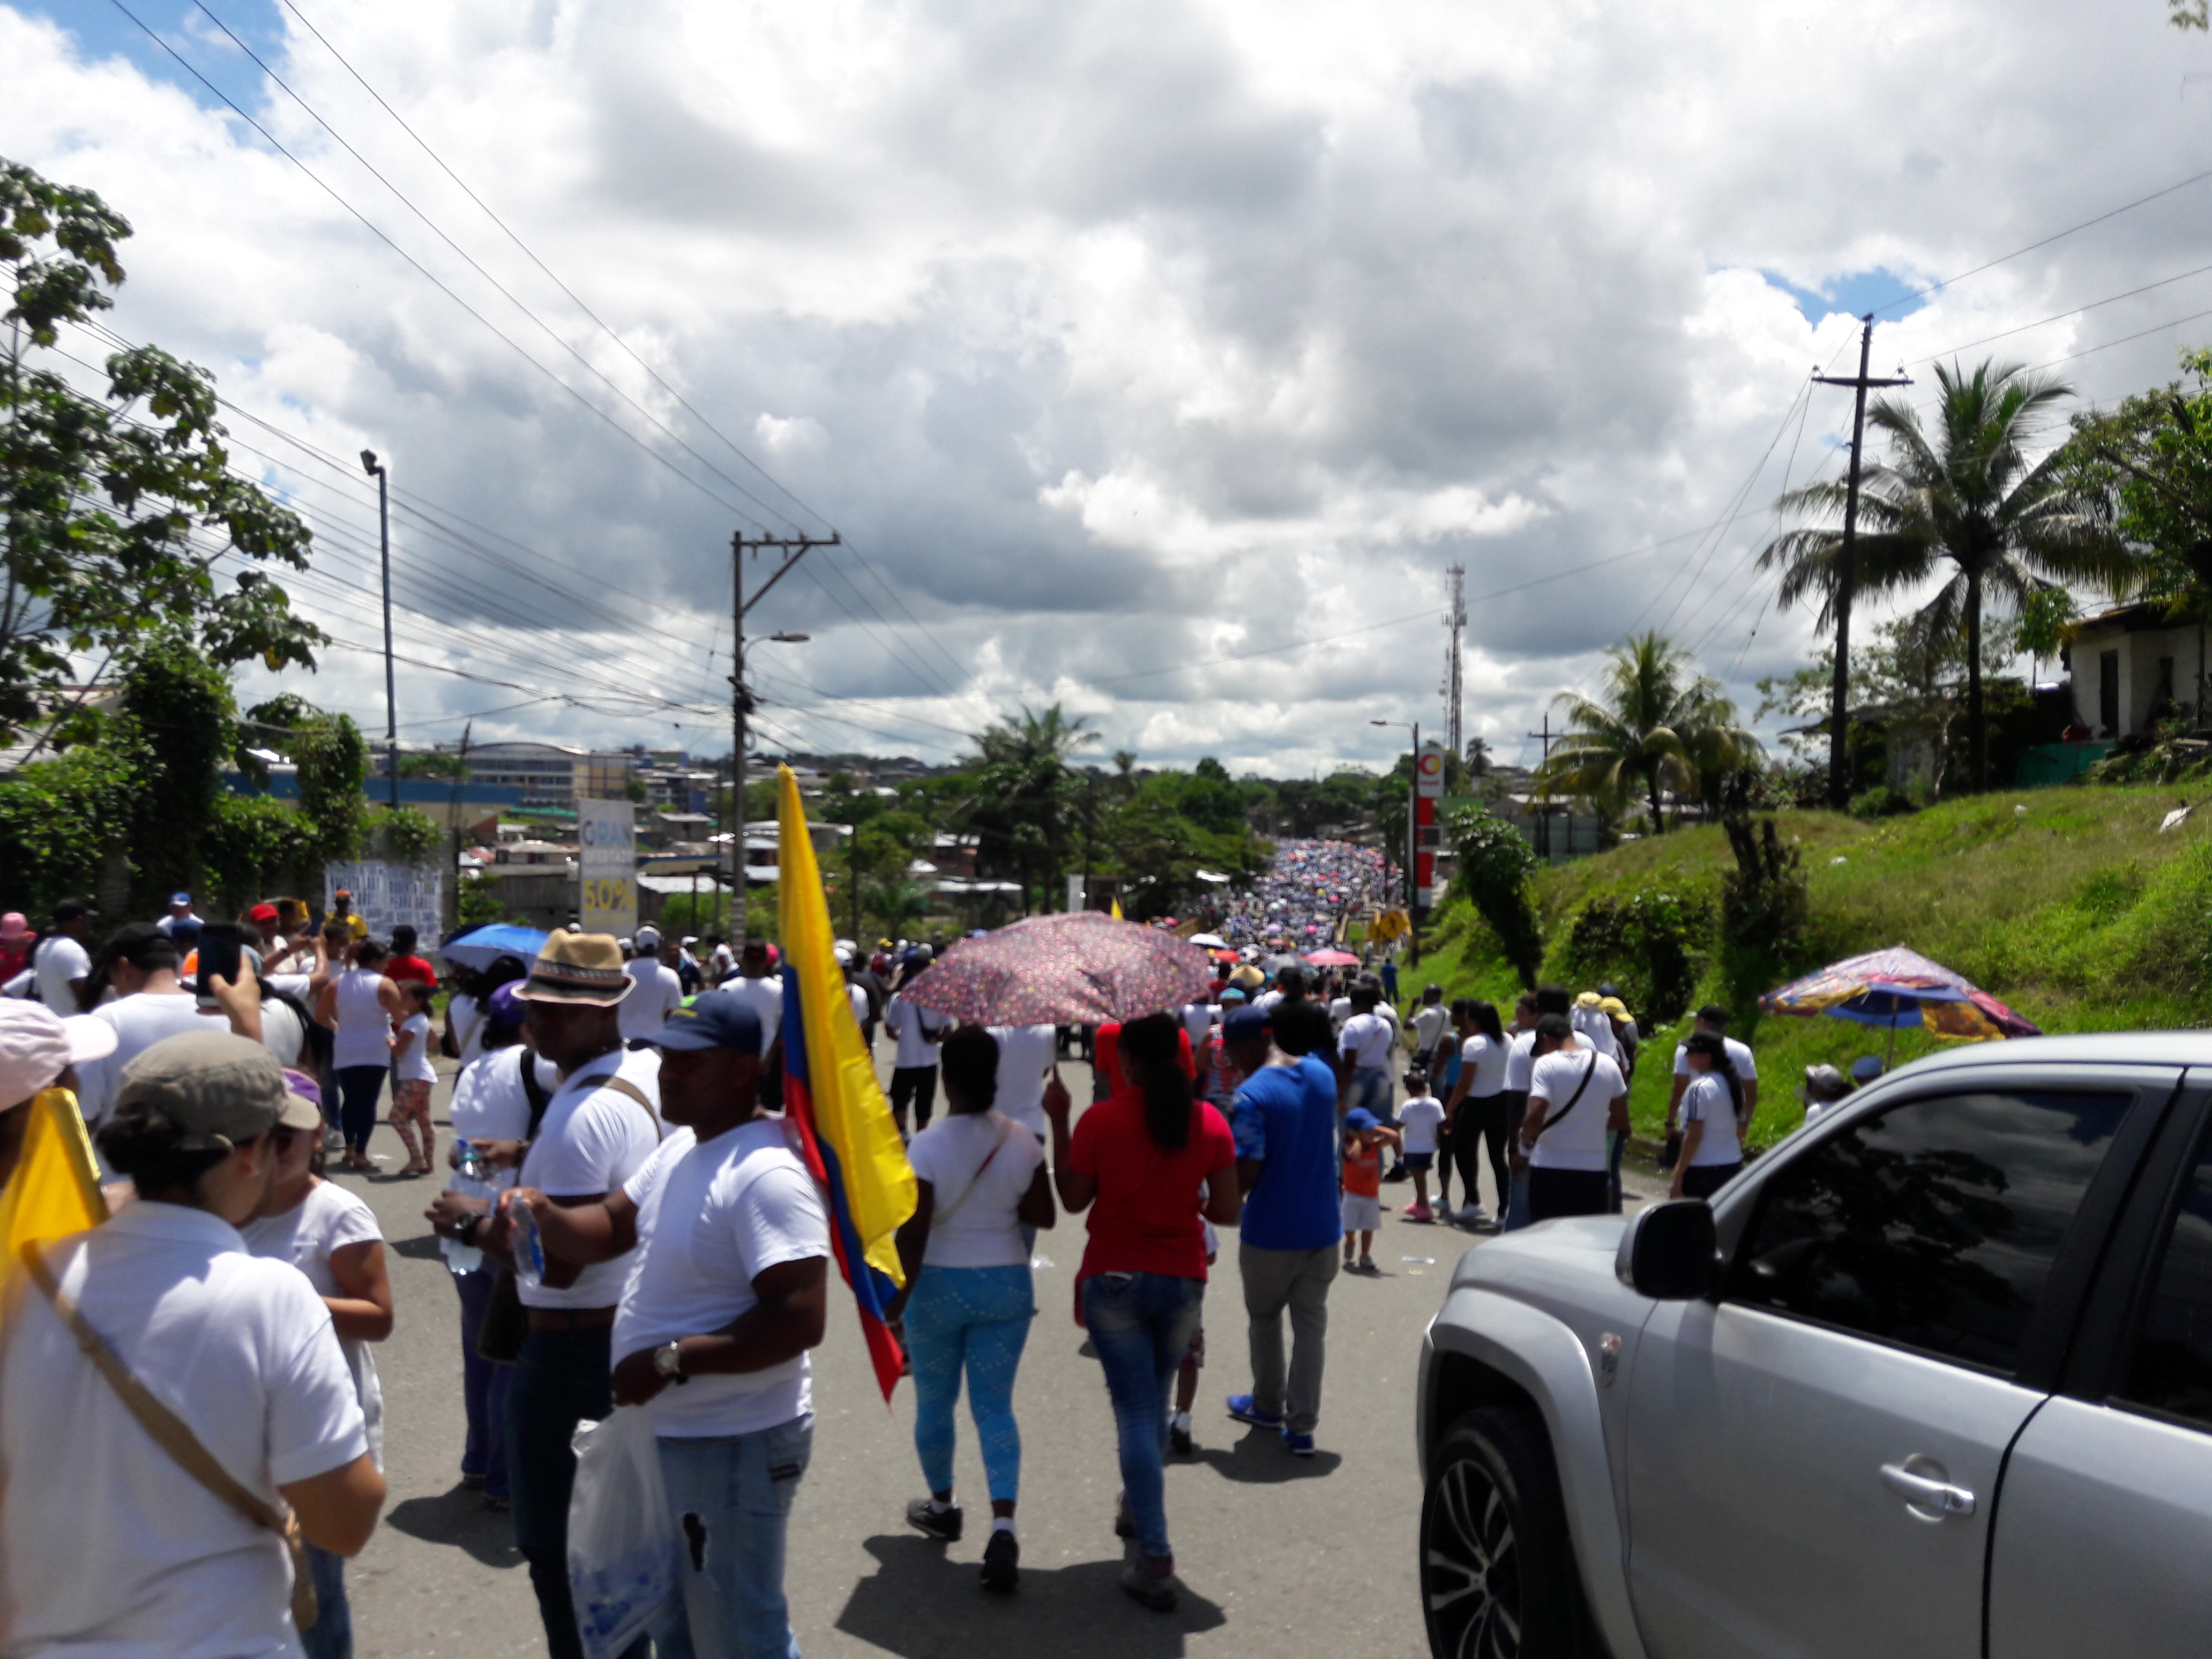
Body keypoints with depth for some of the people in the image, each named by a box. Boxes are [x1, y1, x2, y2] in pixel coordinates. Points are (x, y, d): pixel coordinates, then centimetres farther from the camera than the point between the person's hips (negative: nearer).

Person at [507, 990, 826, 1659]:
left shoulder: (766, 1174, -26)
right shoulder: (681, 1147, 6)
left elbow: (800, 1320, -32)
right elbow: (610, 1227, 12)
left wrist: (671, 1361, -29)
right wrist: (544, 1215, -9)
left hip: (733, 1446, -10)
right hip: (668, 1432, 10)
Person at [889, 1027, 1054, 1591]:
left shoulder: (926, 1146, -18)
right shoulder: (1021, 1141, -7)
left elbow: (913, 1233, -17)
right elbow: (1043, 1215, -1)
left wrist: (899, 1293, -7)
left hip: (938, 1286, -3)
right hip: (1006, 1285, 3)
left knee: (934, 1403, 18)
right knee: (995, 1407, 8)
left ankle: (941, 1506, 36)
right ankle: (1003, 1526, -6)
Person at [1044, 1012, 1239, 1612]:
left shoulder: (1100, 1120, -12)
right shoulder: (1210, 1123, -5)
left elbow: (1073, 1200, -2)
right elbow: (1227, 1211, -2)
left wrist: (1059, 1123, 4)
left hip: (1114, 1280, -3)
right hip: (1183, 1281, 3)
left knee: (1136, 1410, -1)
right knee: (1154, 1401, 23)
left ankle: (1156, 1560, -6)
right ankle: (1137, 1508, 41)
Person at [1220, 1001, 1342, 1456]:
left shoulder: (1252, 1096, -22)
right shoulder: (1321, 1074, 1)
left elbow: (1246, 1174, -23)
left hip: (1270, 1232, -5)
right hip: (1322, 1227, 5)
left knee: (1264, 1318, 17)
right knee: (1311, 1324, 9)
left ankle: (1269, 1405, 33)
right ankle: (1302, 1426, 8)